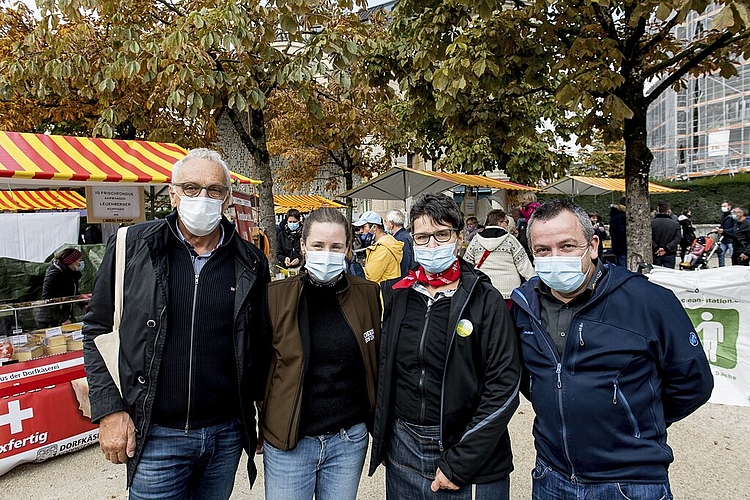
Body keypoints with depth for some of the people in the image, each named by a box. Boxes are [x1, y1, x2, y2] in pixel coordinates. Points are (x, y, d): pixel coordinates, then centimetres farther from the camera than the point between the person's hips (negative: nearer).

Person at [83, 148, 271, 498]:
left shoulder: (250, 262, -1)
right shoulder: (132, 247, -5)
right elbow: (97, 330, 0)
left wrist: (263, 406, 6)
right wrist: (109, 411, -5)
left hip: (227, 432, 2)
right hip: (156, 435, -2)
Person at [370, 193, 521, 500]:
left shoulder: (485, 300, -10)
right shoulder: (396, 295, 0)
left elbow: (504, 386, -13)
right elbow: (383, 371, 9)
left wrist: (459, 464, -15)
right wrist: (381, 438, 4)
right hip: (403, 451, 3)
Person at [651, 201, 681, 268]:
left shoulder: (651, 222, -6)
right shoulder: (675, 224, -4)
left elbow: (649, 238, -10)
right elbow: (677, 239, -7)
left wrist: (656, 248, -9)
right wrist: (666, 248, -11)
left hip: (655, 254, 0)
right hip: (670, 255, 0)